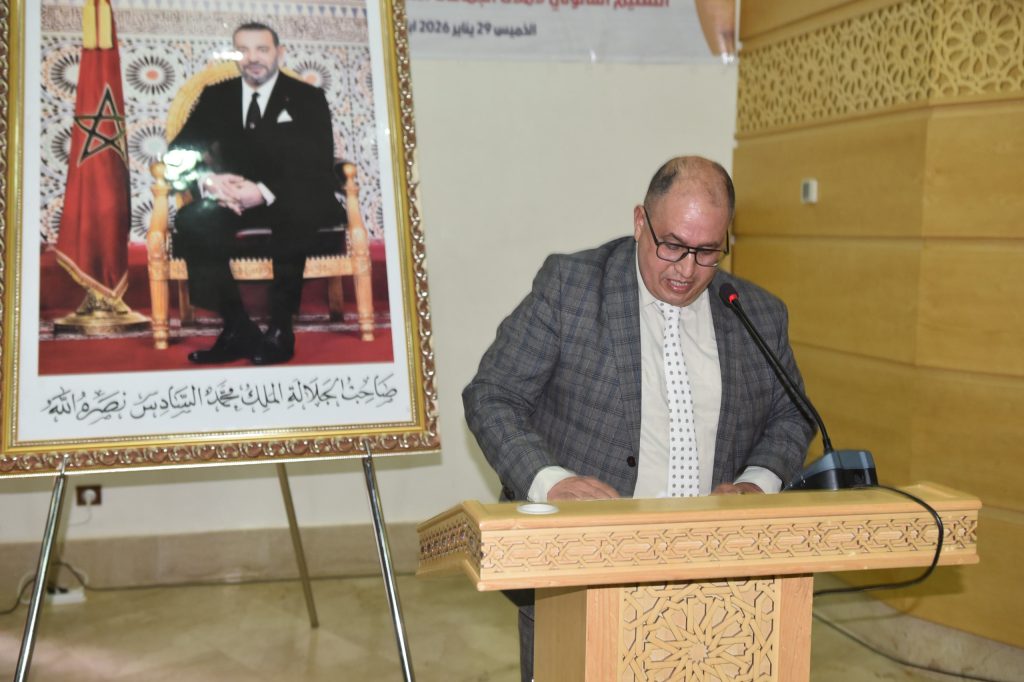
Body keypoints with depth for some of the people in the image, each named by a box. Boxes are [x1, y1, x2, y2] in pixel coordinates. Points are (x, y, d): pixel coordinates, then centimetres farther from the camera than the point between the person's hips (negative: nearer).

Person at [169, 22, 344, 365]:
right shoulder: (216, 96, 11)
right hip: (236, 200, 3)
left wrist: (265, 192, -26)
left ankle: (280, 330, -29)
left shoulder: (308, 98, 3)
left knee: (296, 214, -39)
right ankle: (238, 329, -27)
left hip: (293, 201, -3)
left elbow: (320, 168, -9)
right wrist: (208, 179, -21)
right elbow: (180, 150, 4)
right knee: (191, 219, -28)